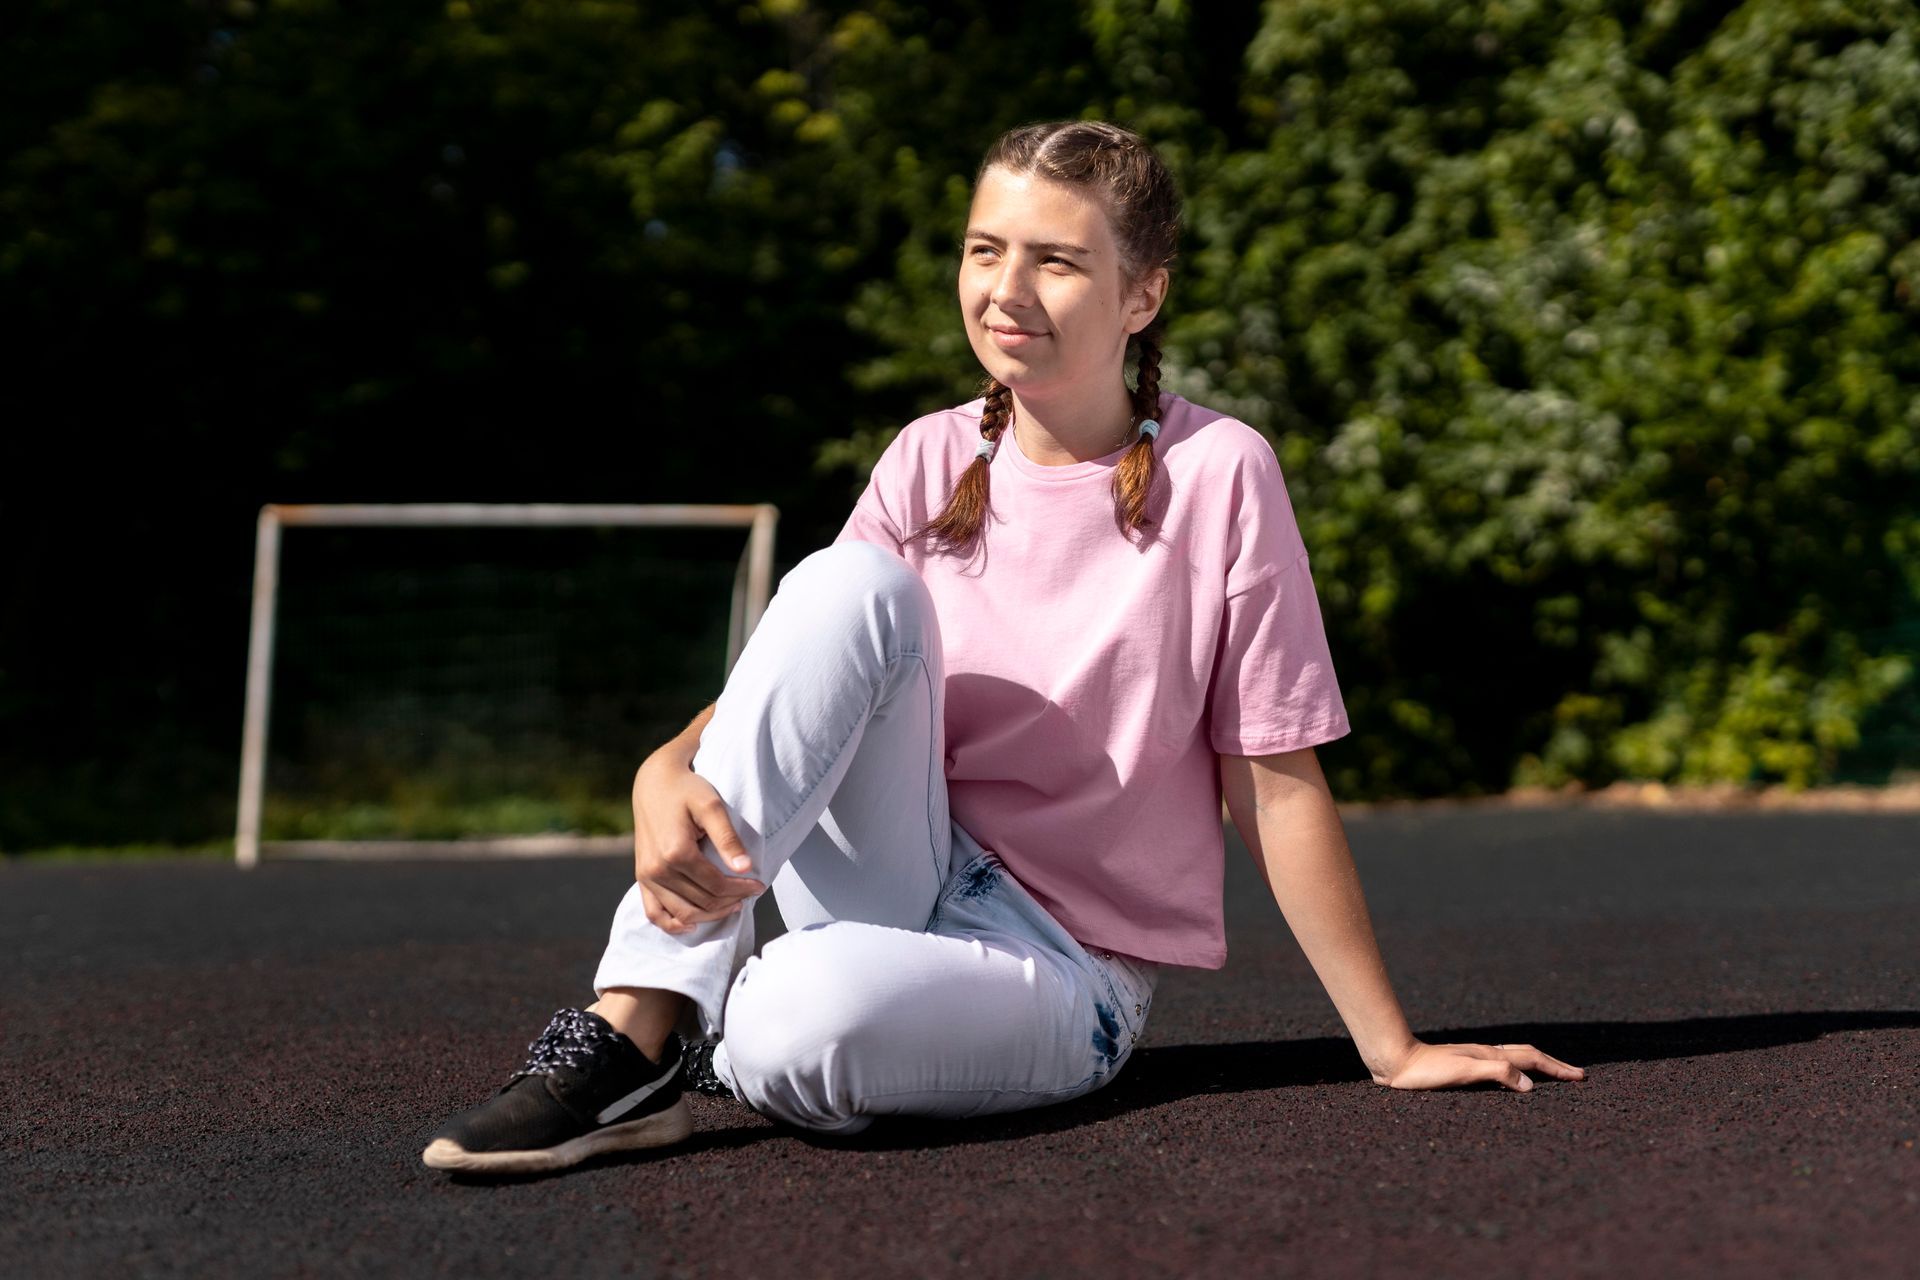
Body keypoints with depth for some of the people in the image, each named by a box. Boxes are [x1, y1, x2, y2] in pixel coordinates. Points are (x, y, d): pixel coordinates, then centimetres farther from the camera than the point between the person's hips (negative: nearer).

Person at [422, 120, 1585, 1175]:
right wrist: (667, 773, -25)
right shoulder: (933, 462, 2)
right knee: (854, 584, -23)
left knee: (801, 1026, -37)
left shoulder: (1217, 474, -10)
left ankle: (730, 1024, 1)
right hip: (898, 888, 4)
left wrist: (1393, 1048, -6)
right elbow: (796, 681, -2)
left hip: (1069, 968, -4)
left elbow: (1276, 784, -7)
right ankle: (636, 1035, -25)